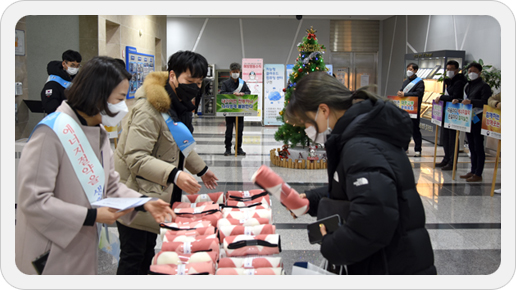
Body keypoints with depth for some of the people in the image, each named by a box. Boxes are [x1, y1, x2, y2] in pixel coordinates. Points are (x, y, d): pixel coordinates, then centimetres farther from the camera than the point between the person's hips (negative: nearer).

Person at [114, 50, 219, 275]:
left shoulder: (180, 104, 9)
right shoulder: (149, 109, -23)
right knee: (133, 257, -2)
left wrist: (201, 169, 23)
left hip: (158, 194, 9)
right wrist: (174, 175, -37)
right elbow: (135, 158, -28)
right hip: (136, 198, -9)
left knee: (148, 253, 19)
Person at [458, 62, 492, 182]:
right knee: (471, 146, 13)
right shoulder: (467, 86, 16)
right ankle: (473, 171, 22)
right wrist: (458, 101, 5)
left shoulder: (484, 86, -7)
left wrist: (471, 101, -27)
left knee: (478, 147, -4)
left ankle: (478, 174, 0)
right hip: (468, 119, 8)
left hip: (478, 120, -8)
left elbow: (485, 103, -17)